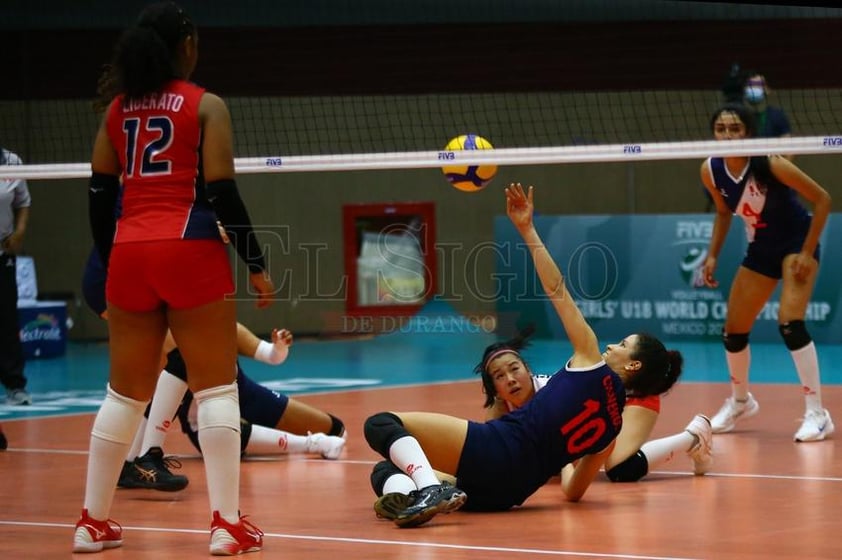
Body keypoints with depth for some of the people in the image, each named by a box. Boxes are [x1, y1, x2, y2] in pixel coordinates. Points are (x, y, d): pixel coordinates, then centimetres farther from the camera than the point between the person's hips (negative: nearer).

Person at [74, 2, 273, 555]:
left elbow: (99, 193, 10)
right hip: (191, 254, -5)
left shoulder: (118, 108, 12)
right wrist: (257, 264, -4)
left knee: (125, 392, 13)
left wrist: (109, 262, 18)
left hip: (129, 255, 5)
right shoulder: (206, 106, -2)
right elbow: (222, 192, -9)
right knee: (216, 388, 1)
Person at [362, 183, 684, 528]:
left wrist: (527, 229, 10)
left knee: (382, 424, -18)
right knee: (389, 471, 26)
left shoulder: (592, 364, 3)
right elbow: (573, 491, 26)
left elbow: (556, 290, 3)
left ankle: (430, 490, -39)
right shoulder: (616, 422, 19)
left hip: (499, 448, -8)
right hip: (509, 492, 8)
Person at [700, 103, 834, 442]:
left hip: (797, 243, -6)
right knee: (733, 332, 7)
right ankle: (740, 402, 35)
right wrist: (713, 256, 2)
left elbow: (822, 199, -20)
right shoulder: (711, 171, -11)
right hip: (760, 251, 6)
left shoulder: (770, 164, -27)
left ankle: (817, 415, -17)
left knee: (790, 323, -25)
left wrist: (807, 253, -21)